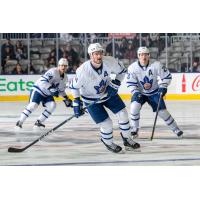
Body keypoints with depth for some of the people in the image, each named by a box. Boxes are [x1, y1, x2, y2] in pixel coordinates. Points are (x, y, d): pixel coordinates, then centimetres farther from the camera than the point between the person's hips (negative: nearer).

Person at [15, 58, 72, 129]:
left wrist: (66, 99, 10)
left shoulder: (65, 78, 4)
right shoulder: (53, 72, -23)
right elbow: (42, 81, -31)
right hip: (38, 89, -8)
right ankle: (20, 122, -13)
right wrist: (51, 88, -37)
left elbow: (61, 90, 18)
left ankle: (38, 122, -4)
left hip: (47, 94, 8)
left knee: (52, 105, -13)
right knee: (33, 105, -22)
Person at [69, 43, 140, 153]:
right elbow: (73, 86, -16)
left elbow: (122, 71, -4)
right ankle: (108, 143, 23)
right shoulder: (83, 71, -32)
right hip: (91, 99, -4)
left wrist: (114, 84, -14)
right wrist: (76, 103, -18)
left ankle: (127, 140, 23)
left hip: (108, 93, 4)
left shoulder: (109, 62, -24)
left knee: (123, 114, 2)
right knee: (106, 124, -8)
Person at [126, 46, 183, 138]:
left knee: (162, 111, -6)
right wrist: (136, 93, -23)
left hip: (154, 92, 0)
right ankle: (134, 130, -8)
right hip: (140, 93, 0)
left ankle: (175, 129, 12)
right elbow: (130, 83, -11)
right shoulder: (132, 68, -17)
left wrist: (163, 87, -18)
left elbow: (167, 76, -10)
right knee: (134, 106, -25)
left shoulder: (156, 65, -20)